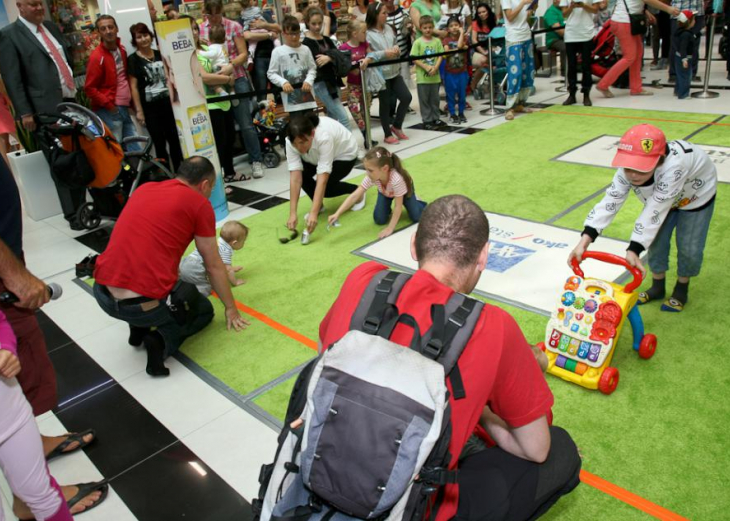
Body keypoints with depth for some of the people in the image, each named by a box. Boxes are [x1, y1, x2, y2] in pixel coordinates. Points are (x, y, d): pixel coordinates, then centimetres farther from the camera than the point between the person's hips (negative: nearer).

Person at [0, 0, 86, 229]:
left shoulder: (51, 27, 17)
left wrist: (77, 90, 15)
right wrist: (24, 112, -13)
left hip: (71, 102, 6)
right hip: (46, 110, -6)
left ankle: (83, 206, 20)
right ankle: (72, 213, 7)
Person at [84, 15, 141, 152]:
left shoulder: (122, 49, 10)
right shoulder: (97, 56, -12)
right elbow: (89, 88, -12)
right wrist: (109, 105, -15)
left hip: (124, 108, 7)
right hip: (109, 111, -7)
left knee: (136, 151, 9)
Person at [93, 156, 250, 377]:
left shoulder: (143, 189, 17)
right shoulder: (200, 204, 0)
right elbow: (214, 266, 8)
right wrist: (231, 308, 24)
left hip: (102, 294, 6)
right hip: (144, 305, -6)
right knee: (204, 310, 24)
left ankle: (138, 329, 24)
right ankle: (162, 340, -2)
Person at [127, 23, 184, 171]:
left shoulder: (160, 55, 10)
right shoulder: (133, 59, -3)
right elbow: (134, 87, -6)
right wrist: (139, 110, -11)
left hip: (168, 103, 4)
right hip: (150, 107, -4)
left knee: (175, 139, 8)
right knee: (160, 143, 1)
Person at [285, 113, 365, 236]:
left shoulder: (324, 137, -43)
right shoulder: (292, 141, -29)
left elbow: (322, 180, -46)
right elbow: (295, 178, -31)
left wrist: (314, 213, -51)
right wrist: (292, 214, -36)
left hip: (344, 154, -5)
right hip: (317, 156, 5)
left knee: (325, 188, -23)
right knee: (302, 175, -22)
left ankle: (357, 191, 4)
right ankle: (319, 206, 4)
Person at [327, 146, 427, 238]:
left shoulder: (396, 179, -48)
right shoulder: (371, 177, -37)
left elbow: (398, 206, -38)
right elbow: (354, 196, -37)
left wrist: (390, 228, -35)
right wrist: (337, 214, -44)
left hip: (405, 191, -3)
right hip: (385, 192, 3)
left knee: (417, 217, -13)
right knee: (379, 220, -11)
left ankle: (415, 202, 18)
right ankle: (388, 209, 21)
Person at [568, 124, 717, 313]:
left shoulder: (673, 165, -48)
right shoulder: (628, 169, -32)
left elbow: (655, 211, -48)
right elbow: (609, 202, -38)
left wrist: (633, 250, -53)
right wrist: (585, 240, -48)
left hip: (696, 194, -4)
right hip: (661, 195, 4)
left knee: (689, 247, -1)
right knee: (656, 241, 7)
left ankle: (681, 289, 26)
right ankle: (657, 287, 30)